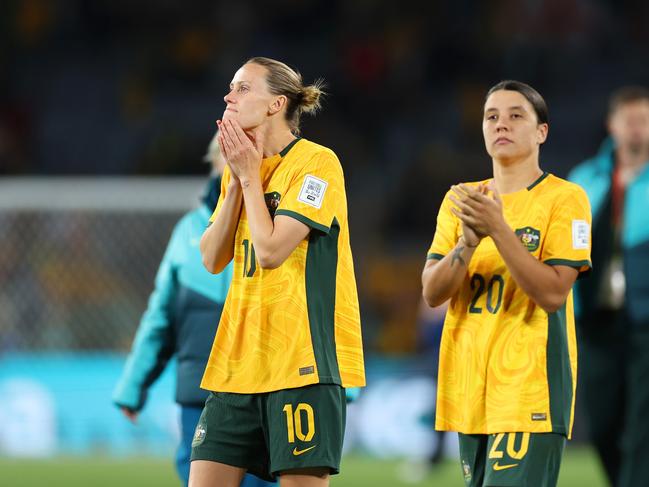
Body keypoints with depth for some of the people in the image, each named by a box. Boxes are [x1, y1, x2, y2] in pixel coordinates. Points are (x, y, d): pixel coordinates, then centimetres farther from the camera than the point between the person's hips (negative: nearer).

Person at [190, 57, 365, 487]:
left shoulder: (317, 162, -9)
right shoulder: (241, 168, 15)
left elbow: (270, 250, -18)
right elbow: (212, 259, 8)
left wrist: (250, 176, -7)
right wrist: (236, 181, 0)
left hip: (303, 358, -7)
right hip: (237, 361, 7)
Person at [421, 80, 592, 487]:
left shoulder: (565, 198, -3)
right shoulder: (461, 200, 13)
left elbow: (553, 293, -13)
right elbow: (432, 293, 5)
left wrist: (498, 229, -20)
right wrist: (469, 241, -12)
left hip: (531, 387, -6)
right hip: (470, 388, 6)